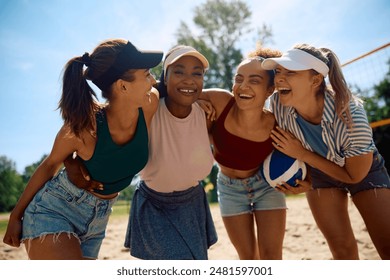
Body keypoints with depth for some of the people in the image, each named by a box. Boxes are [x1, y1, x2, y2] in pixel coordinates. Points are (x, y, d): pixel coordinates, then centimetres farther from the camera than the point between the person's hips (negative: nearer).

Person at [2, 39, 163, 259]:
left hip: (97, 220, 5)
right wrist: (16, 216, 3)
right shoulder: (82, 127, -27)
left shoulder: (149, 104, -19)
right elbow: (50, 165, -7)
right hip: (53, 211, -5)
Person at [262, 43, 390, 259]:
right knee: (342, 250, 5)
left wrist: (301, 154, -28)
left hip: (364, 172, -2)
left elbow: (355, 176, -22)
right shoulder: (278, 104, -28)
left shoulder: (351, 116, -37)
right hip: (318, 173, 3)